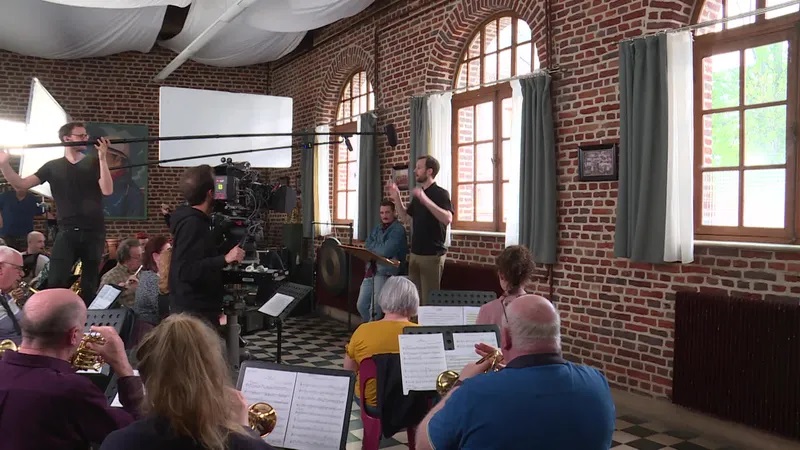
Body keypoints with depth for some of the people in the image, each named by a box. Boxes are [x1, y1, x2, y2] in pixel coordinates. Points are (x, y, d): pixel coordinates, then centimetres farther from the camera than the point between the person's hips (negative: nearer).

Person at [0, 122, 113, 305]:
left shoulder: (94, 163, 4)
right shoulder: (53, 166, 7)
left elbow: (107, 190, -11)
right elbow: (20, 184, 4)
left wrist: (102, 158, -16)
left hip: (94, 232, 0)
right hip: (67, 232, 0)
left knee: (90, 283, 7)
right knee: (55, 282, -11)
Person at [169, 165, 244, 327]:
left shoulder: (195, 220, 12)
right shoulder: (192, 223, -18)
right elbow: (186, 271, -28)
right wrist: (225, 259, -31)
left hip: (201, 309, 10)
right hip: (194, 312, -10)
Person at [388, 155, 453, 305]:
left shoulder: (440, 193, -11)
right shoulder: (418, 194, 13)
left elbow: (448, 219, -27)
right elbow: (405, 216, 22)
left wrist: (425, 200, -34)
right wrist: (397, 198, 7)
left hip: (432, 255, -8)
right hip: (415, 253, 8)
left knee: (429, 299, -4)